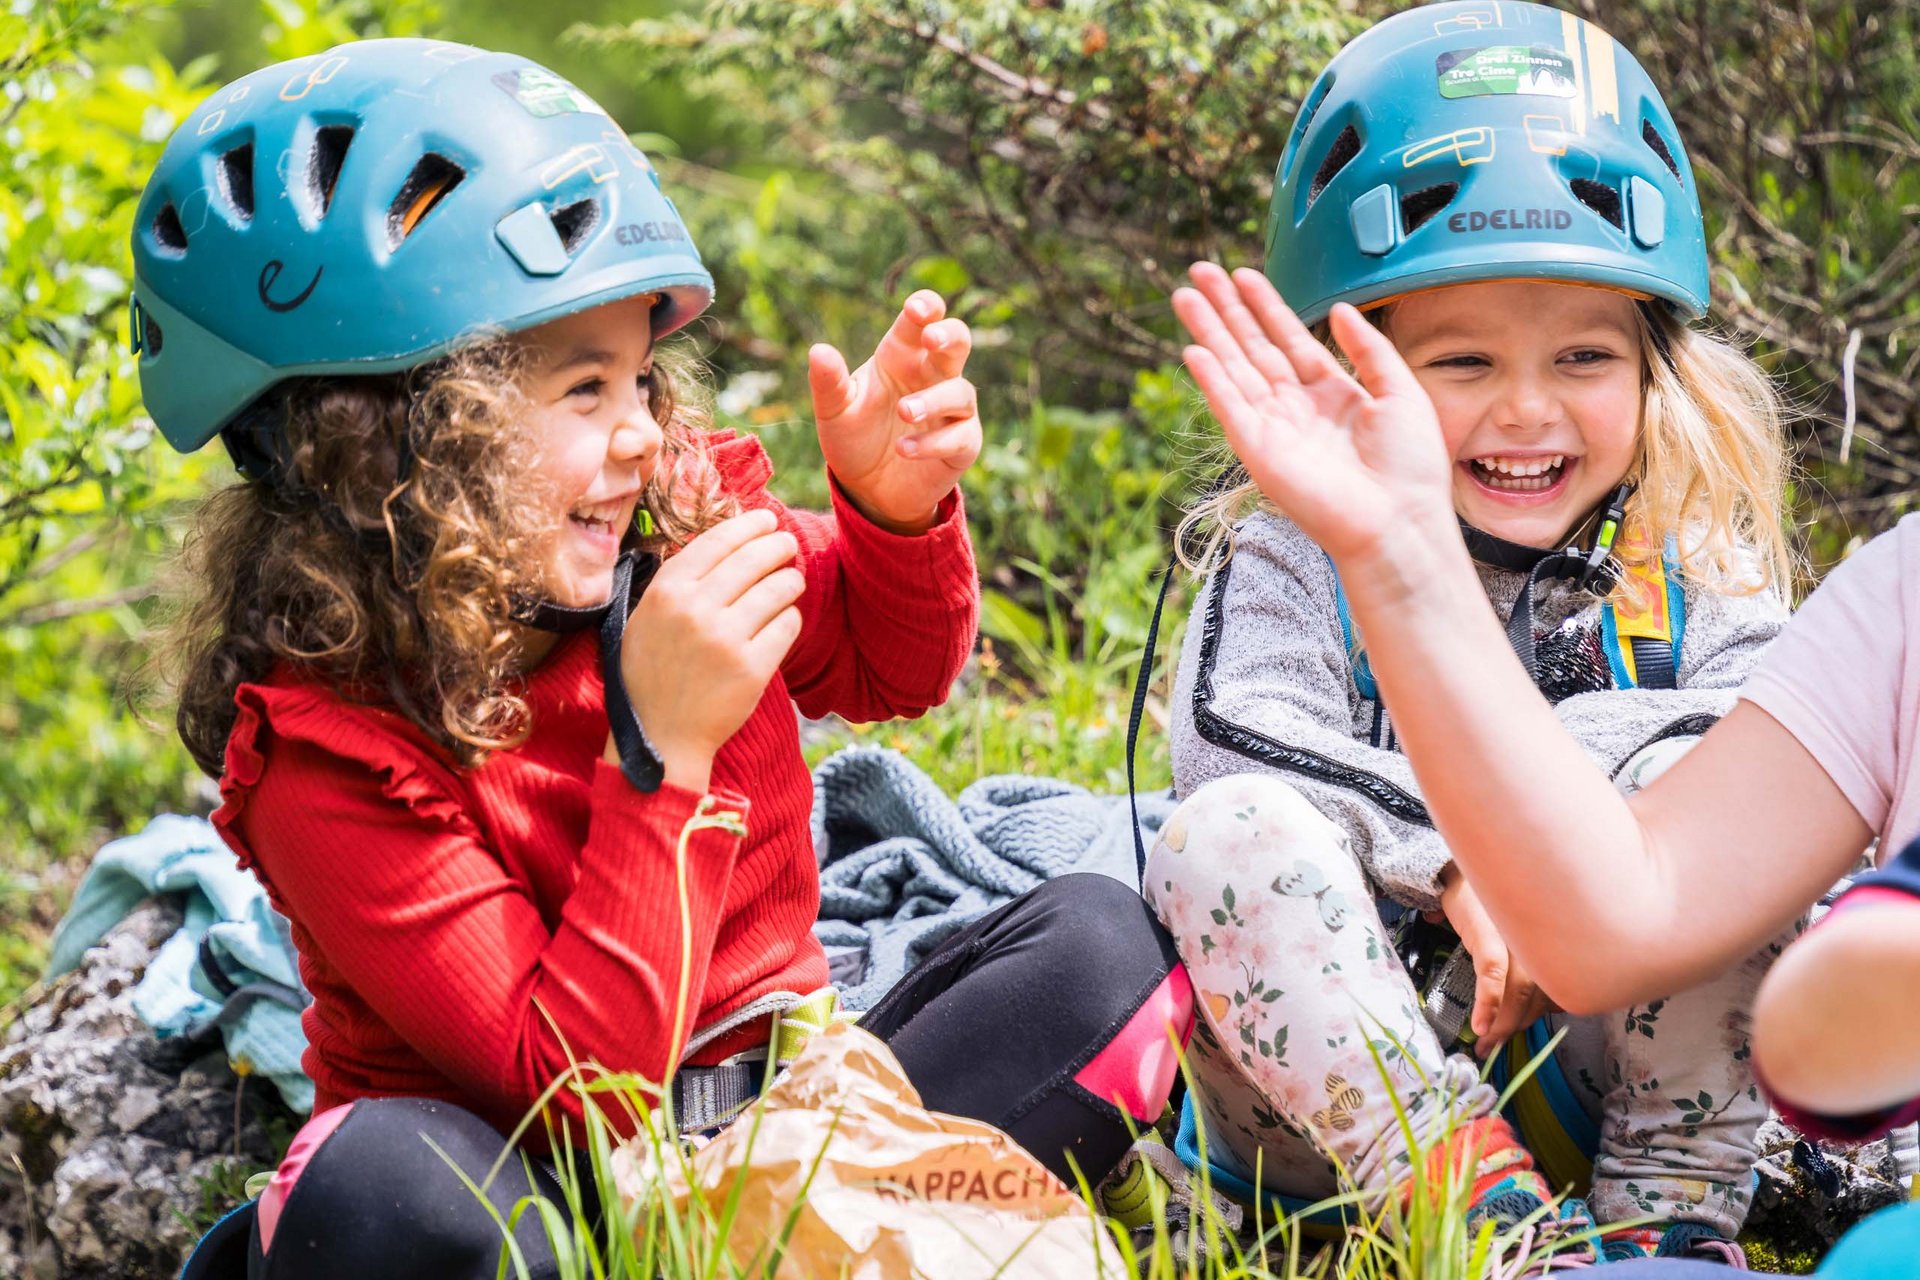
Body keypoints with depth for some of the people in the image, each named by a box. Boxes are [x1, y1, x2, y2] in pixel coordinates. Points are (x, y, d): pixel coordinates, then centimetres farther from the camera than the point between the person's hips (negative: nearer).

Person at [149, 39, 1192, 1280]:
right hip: (537, 1178, -6)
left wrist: (897, 508, -7)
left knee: (1100, 938, -11)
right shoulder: (327, 753, -23)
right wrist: (663, 750, -32)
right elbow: (581, 1091, -26)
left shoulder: (687, 515, -6)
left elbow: (889, 667, 16)